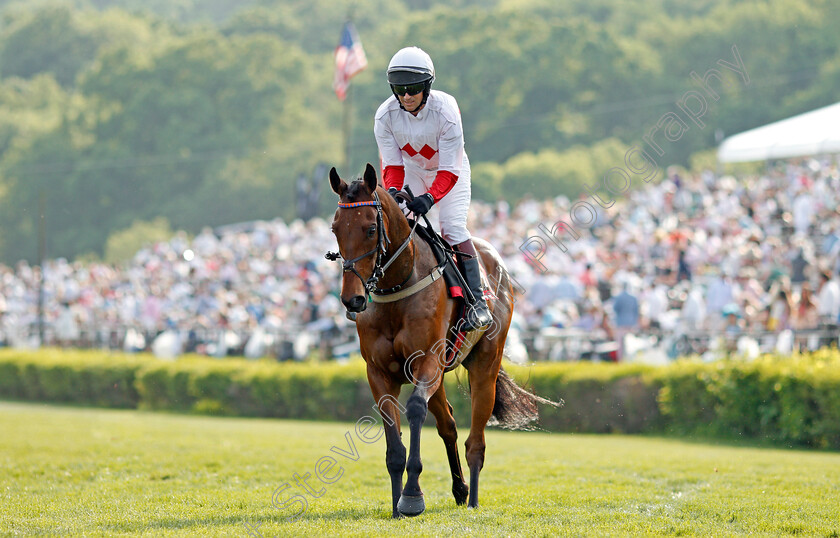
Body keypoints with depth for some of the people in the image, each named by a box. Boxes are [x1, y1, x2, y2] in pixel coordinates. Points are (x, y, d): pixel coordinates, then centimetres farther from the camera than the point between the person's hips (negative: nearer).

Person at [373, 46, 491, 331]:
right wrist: (393, 191, -35)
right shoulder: (385, 115, -22)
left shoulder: (445, 110, -32)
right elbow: (392, 164, -15)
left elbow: (450, 169, -30)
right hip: (412, 171, 4)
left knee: (452, 227, -19)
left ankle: (477, 301, -18)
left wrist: (430, 196, -44)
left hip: (449, 171, -4)